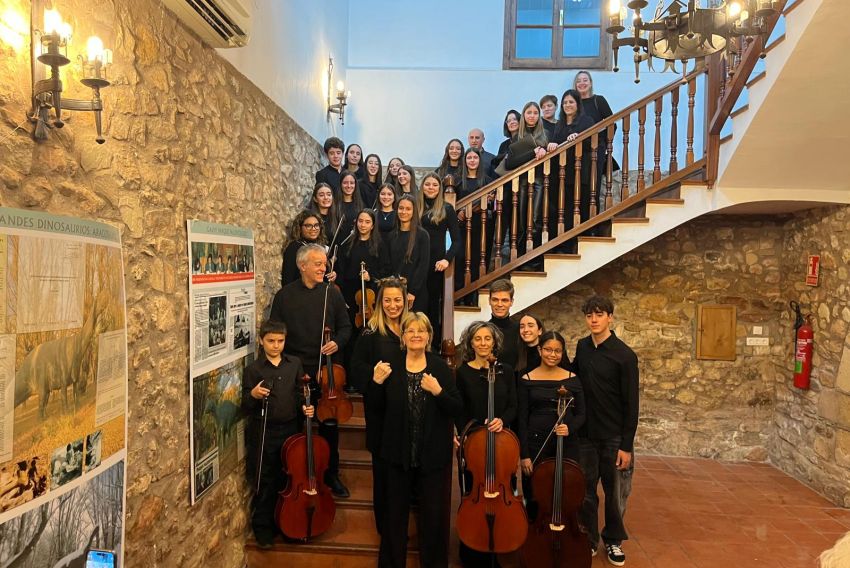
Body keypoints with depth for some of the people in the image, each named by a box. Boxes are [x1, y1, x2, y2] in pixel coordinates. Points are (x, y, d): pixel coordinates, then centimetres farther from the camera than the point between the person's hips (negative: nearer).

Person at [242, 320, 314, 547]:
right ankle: (263, 527, 26)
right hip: (263, 433, -3)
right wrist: (253, 395, -25)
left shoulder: (295, 364, 2)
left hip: (290, 430, 3)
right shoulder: (252, 370, -7)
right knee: (265, 484, 7)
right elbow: (246, 409, -5)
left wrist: (305, 407, -8)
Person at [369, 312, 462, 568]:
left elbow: (457, 408, -9)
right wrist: (377, 382, -14)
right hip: (399, 452, 1)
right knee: (395, 512, 16)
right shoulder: (391, 366, -3)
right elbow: (378, 407, 2)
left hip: (433, 453, -1)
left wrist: (438, 392, -25)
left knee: (434, 514, 10)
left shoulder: (440, 367, -6)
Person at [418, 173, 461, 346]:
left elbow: (457, 240, -1)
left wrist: (448, 259, -16)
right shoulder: (415, 207, 9)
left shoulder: (446, 209, 2)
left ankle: (435, 345, 15)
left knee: (433, 304, 7)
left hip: (435, 264, -2)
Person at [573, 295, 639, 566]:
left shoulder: (624, 355, -12)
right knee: (585, 490, 11)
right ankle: (588, 539, 29)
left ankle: (613, 541, 30)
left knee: (615, 493, 10)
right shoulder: (582, 347, 3)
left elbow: (631, 404, -11)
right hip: (585, 434, 4)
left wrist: (626, 445, -12)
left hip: (614, 437, -3)